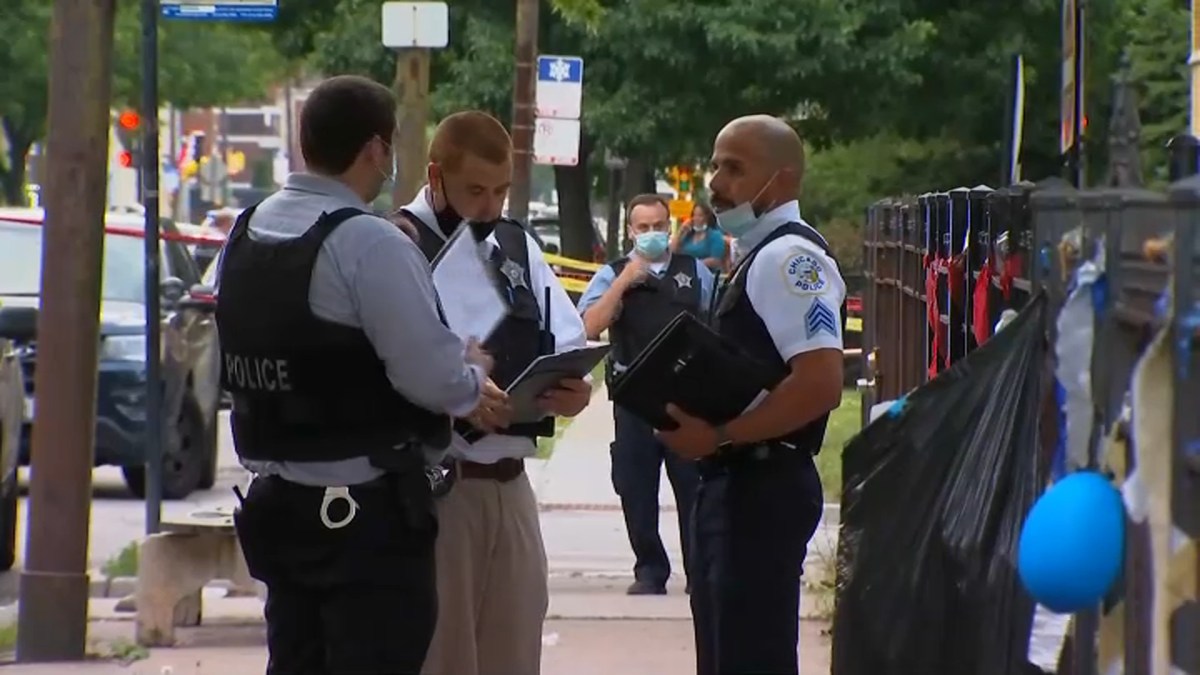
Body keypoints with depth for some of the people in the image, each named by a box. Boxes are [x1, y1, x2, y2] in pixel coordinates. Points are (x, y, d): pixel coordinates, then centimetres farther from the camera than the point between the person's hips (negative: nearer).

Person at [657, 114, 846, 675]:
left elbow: (820, 385, -26)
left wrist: (718, 435, -21)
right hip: (735, 482, 11)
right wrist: (697, 421, 8)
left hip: (763, 486, -11)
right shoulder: (757, 256, 17)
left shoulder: (790, 257, -15)